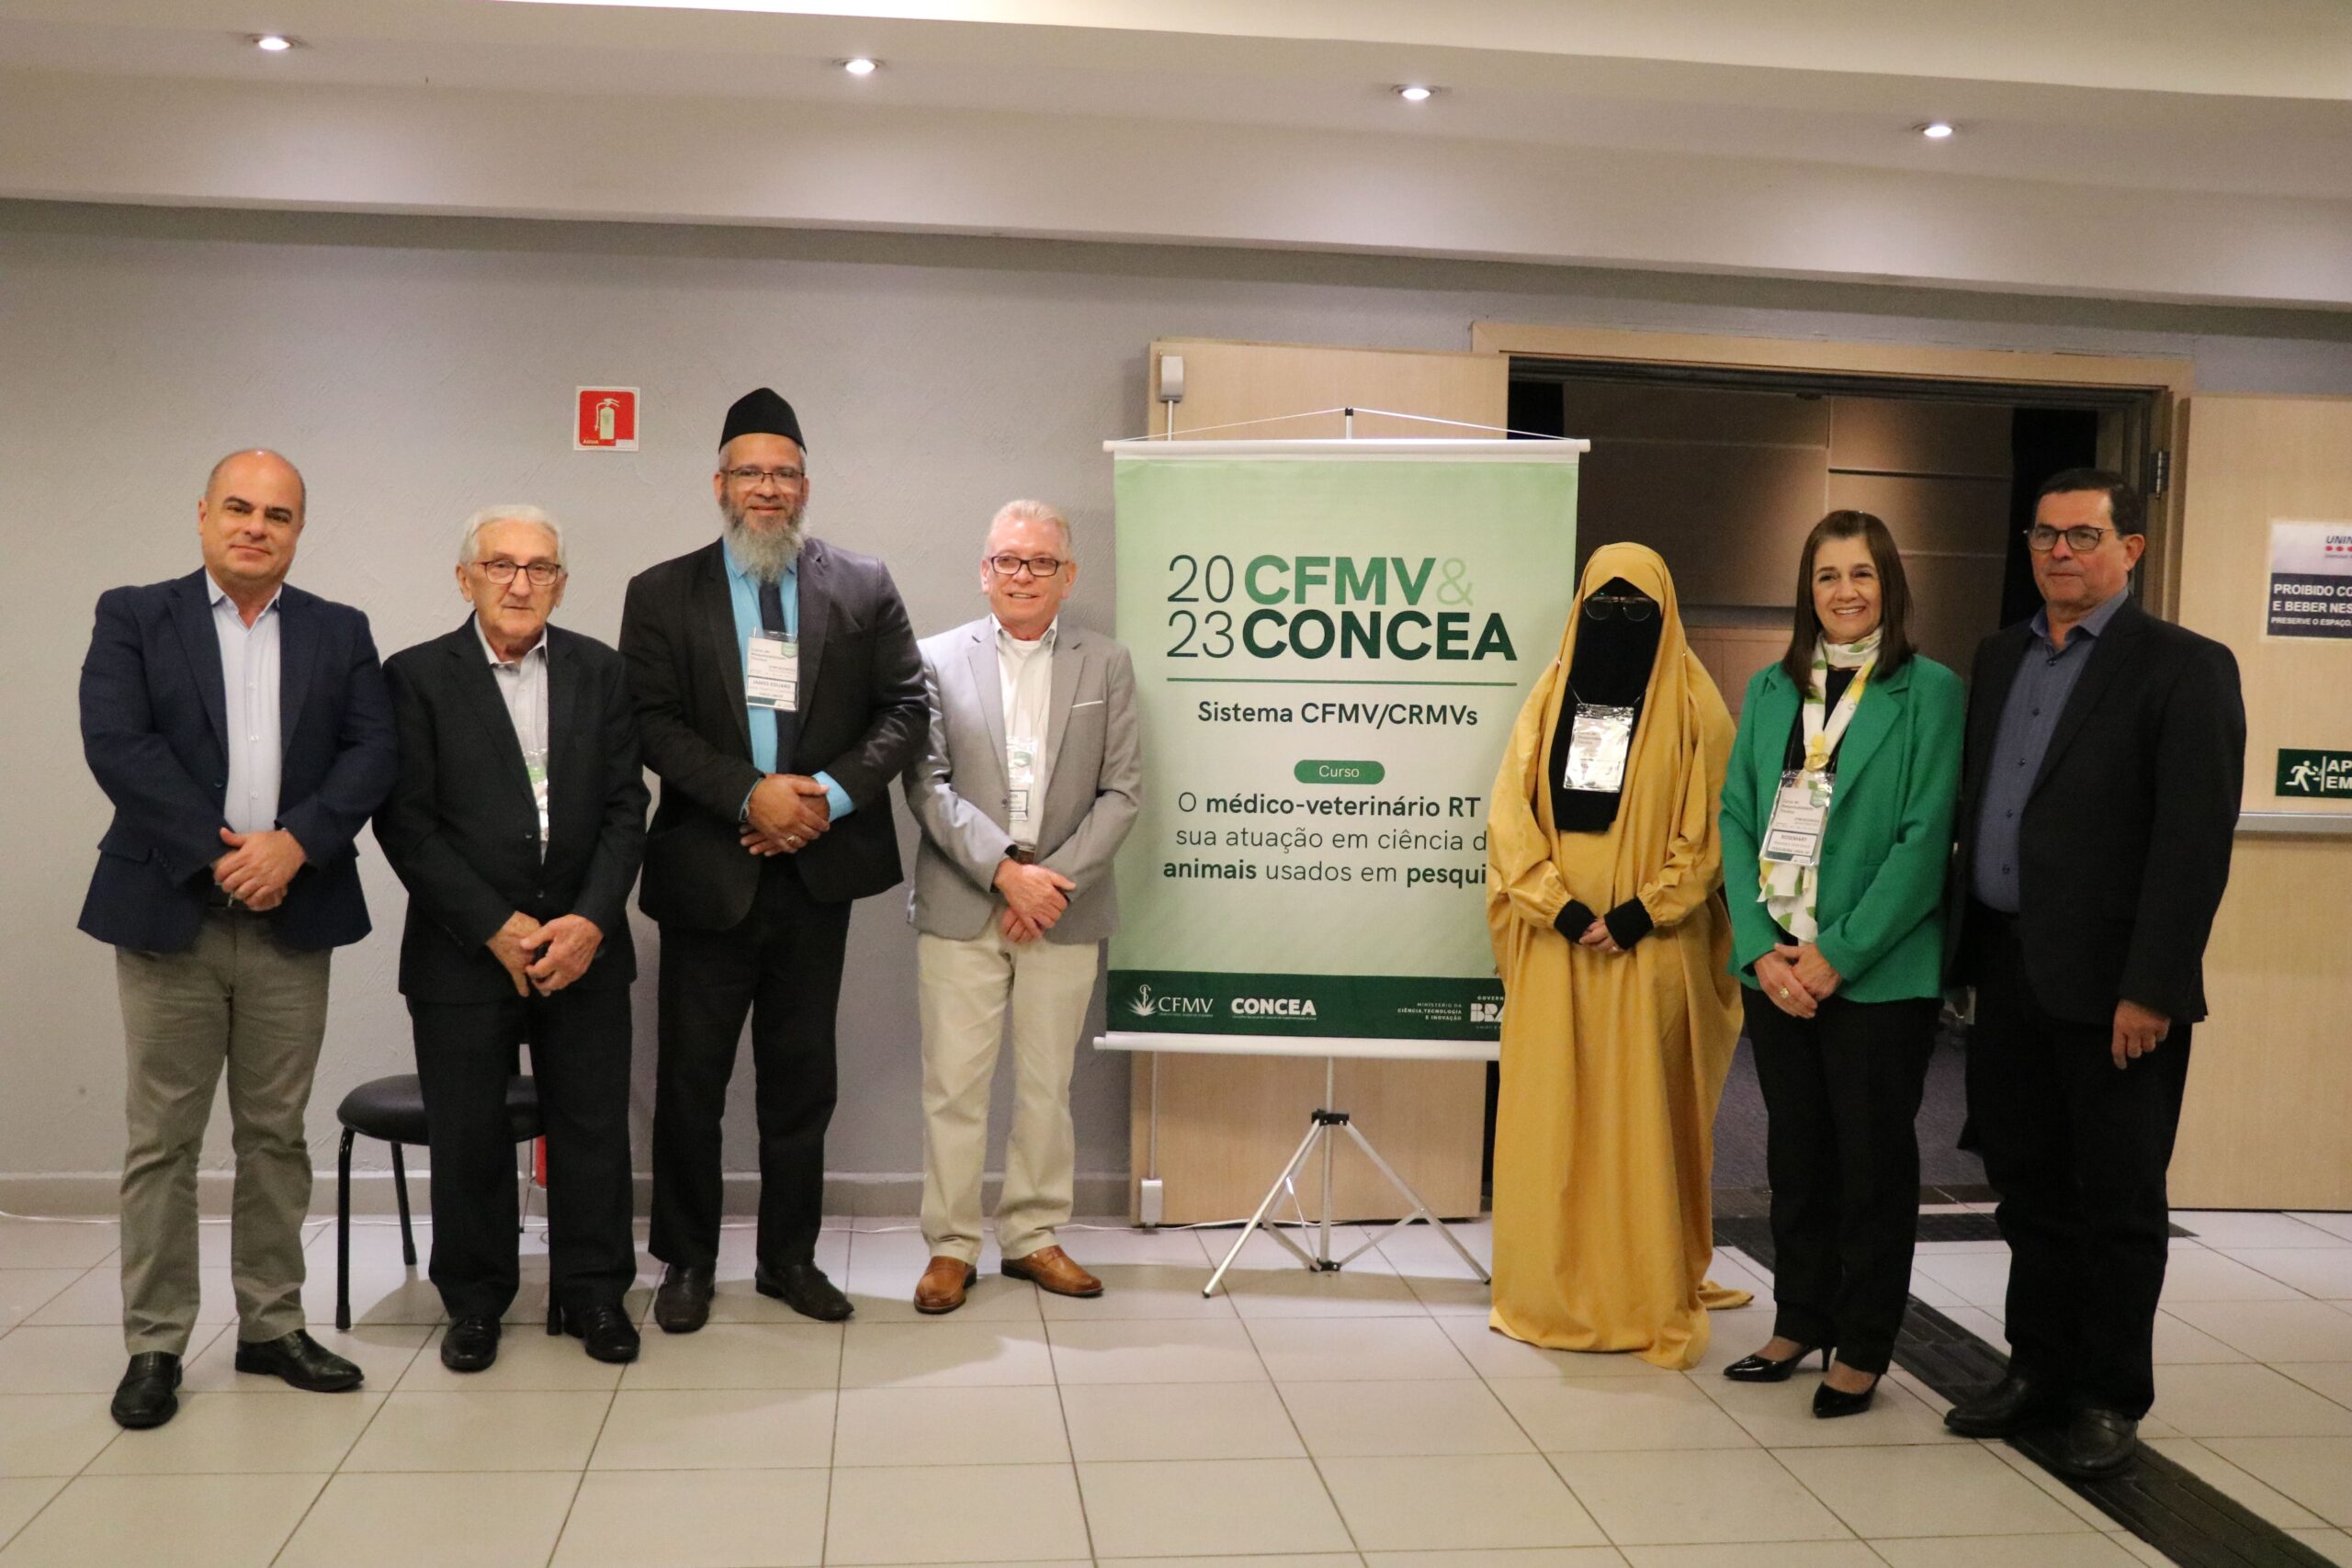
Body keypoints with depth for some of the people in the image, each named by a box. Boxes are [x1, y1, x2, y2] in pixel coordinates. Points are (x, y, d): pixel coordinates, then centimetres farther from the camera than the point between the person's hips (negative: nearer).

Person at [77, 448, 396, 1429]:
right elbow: (115, 743, -8)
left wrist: (294, 842, -15)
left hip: (292, 919, 2)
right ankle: (155, 1345, 14)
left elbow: (371, 753, 0)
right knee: (161, 1140, 3)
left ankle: (272, 1328, 20)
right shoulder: (133, 618, 4)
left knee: (276, 1135, 9)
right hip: (169, 915, -2)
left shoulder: (340, 633, 10)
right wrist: (218, 854, -15)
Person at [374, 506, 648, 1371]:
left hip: (582, 942, 2)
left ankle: (594, 1292, 23)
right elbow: (404, 822, -7)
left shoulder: (600, 671, 6)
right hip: (464, 949, -2)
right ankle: (475, 1300, 24)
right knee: (468, 1135, 6)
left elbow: (625, 807, 3)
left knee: (594, 1126, 7)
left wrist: (591, 920, -10)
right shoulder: (417, 676, -2)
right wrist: (497, 928, -13)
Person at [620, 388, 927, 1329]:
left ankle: (789, 1257, 24)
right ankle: (687, 1261, 21)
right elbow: (652, 721, -6)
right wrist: (751, 795, -18)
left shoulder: (864, 588, 6)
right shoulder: (662, 594, 3)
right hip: (708, 870, -1)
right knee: (692, 1075, 6)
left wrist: (832, 792, -14)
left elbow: (906, 706, 1)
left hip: (818, 869, 1)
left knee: (801, 1075, 11)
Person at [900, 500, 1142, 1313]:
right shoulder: (939, 659, 2)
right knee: (954, 1084, 2)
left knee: (1046, 1084, 10)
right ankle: (950, 1246, 14)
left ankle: (1033, 1236, 23)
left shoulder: (1107, 665, 5)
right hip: (962, 905, -1)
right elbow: (927, 784, -5)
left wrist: (1055, 879, -10)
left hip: (1065, 908, 1)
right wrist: (1005, 870, -14)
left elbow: (1122, 791, 1)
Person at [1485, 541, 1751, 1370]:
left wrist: (1638, 913, -13)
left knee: (1642, 1120, 1)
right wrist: (1563, 909, -10)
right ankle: (1547, 1291, 15)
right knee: (1548, 1117, 5)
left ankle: (1650, 1299, 10)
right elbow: (1511, 817, 3)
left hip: (1652, 950, -2)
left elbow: (1709, 832, -3)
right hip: (1555, 946, 3)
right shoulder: (1549, 699, 9)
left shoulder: (1692, 708, 1)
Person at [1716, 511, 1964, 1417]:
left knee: (1873, 1160, 6)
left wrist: (1839, 954, -14)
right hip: (1775, 965, 4)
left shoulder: (1930, 692, -4)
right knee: (1795, 1153, 14)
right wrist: (1762, 947, -6)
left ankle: (1863, 1350, 18)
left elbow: (1925, 839, -10)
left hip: (1879, 972, -4)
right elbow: (1737, 817, 6)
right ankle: (1800, 1321, 29)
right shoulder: (1770, 690, 10)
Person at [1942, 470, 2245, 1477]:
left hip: (2109, 983, -6)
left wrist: (2150, 988, -18)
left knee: (2118, 1201, 6)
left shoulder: (2184, 669, -8)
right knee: (2028, 1185, 15)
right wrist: (1965, 948, 8)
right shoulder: (2000, 659, 13)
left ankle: (2111, 1400, 19)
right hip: (2007, 970, 6)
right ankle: (2039, 1369, 28)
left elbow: (2195, 845, -14)